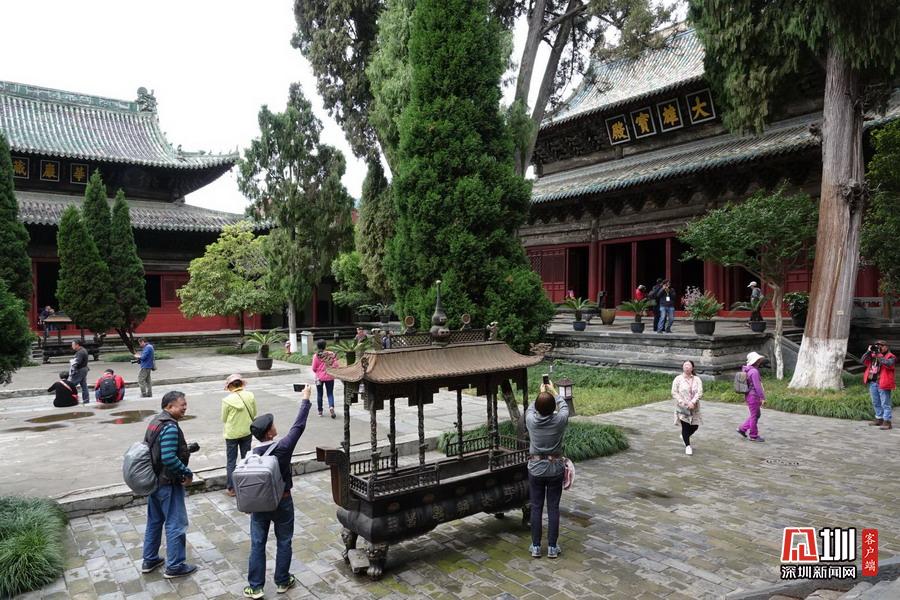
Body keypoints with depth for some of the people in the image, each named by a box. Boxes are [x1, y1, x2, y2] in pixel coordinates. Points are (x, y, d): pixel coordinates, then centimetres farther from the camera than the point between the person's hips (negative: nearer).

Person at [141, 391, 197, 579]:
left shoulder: (155, 422, 8)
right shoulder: (170, 426, -24)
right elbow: (169, 458, -31)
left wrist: (186, 449, 11)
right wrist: (188, 473, -19)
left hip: (154, 481, 10)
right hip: (169, 483, -10)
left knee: (154, 521, 21)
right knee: (176, 524, 2)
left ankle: (149, 560, 33)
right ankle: (174, 566, 11)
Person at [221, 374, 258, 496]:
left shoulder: (227, 400, -18)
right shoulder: (250, 396, -10)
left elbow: (224, 419, -6)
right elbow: (254, 414, -1)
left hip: (232, 434, -3)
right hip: (247, 432, 3)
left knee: (231, 461, 11)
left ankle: (230, 488, 17)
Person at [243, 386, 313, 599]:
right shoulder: (282, 448, -21)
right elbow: (298, 426, -15)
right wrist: (305, 400, -5)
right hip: (282, 503, -2)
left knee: (257, 545, 12)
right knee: (283, 543, 14)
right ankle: (282, 582, 27)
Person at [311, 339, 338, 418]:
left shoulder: (316, 356, -11)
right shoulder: (331, 354, -8)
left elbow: (314, 368, -7)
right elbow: (336, 365, -9)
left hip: (319, 377, -1)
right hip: (329, 377, 1)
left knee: (319, 394, 14)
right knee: (330, 393, 9)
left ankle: (320, 411, 21)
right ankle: (331, 406, -15)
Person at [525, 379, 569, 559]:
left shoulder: (531, 420, -13)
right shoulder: (559, 421, -15)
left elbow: (530, 409, 12)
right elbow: (564, 407, 9)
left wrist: (541, 393, 26)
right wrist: (554, 392, 23)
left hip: (536, 469, 0)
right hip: (555, 469, 0)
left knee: (536, 508, 9)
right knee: (553, 508, 8)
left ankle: (536, 547, 16)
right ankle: (552, 547, 14)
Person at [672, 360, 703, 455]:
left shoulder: (697, 379, 2)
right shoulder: (678, 379, -1)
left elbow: (699, 392, -8)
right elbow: (674, 393, -5)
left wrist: (692, 402, -22)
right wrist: (683, 403, -16)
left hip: (694, 407, 2)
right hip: (682, 407, -2)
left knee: (695, 426, 4)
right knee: (685, 426, -3)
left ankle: (684, 436, 35)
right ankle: (688, 446, 12)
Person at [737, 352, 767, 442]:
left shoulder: (749, 370, 11)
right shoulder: (754, 371, -20)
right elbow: (757, 386, -23)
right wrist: (762, 397, -20)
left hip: (750, 396, 10)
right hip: (753, 396, -10)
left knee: (757, 414, 19)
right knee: (754, 416, 1)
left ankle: (742, 429, 21)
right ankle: (753, 436, 11)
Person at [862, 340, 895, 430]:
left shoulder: (891, 357, -4)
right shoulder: (873, 355, 14)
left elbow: (889, 363, -24)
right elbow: (864, 361, 7)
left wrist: (879, 355, -22)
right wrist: (868, 352, -3)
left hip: (883, 384, -7)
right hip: (872, 383, 7)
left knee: (885, 404, -4)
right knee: (876, 403, 16)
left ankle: (887, 421, -2)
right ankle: (879, 419, 28)